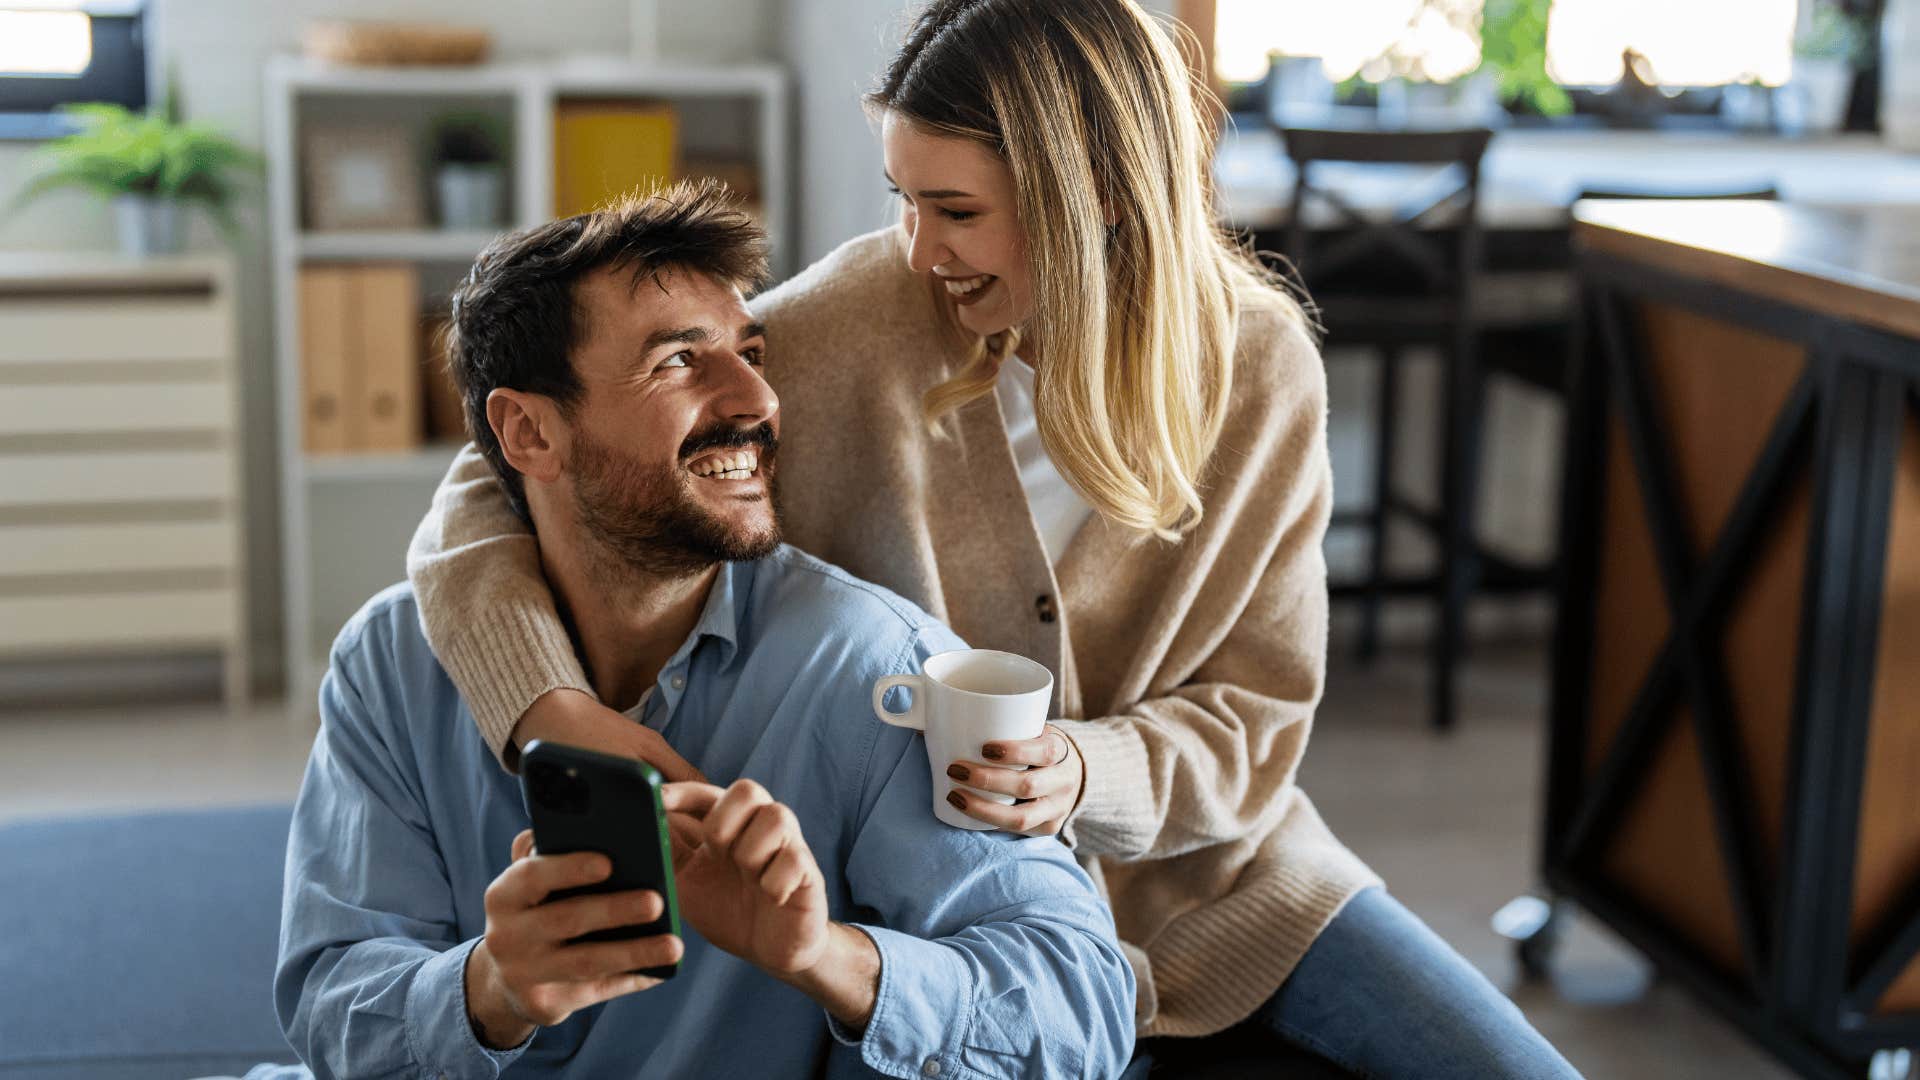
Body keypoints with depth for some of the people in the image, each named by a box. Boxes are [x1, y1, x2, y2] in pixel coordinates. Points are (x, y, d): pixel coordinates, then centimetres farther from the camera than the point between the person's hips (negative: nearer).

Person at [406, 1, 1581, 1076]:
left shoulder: (1257, 365, -11)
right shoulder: (856, 321, -18)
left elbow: (1256, 717, -7)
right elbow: (502, 487, -16)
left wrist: (1087, 772, -28)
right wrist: (554, 711, -34)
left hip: (1210, 878, 3)